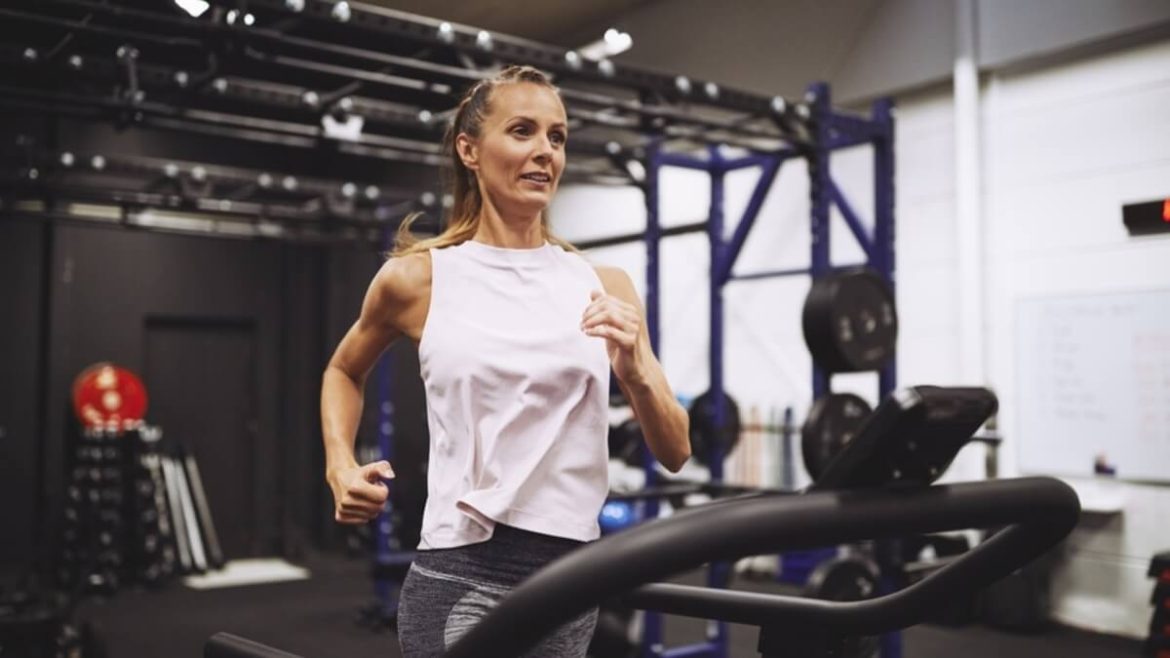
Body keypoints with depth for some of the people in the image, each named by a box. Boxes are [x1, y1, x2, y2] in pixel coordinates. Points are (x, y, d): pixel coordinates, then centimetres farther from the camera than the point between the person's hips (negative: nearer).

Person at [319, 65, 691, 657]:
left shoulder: (604, 286, 4)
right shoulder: (418, 278, -2)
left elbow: (675, 453, 4)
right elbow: (344, 373, 19)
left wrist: (635, 373, -14)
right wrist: (340, 464, 2)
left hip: (573, 575, 4)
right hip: (462, 574, -3)